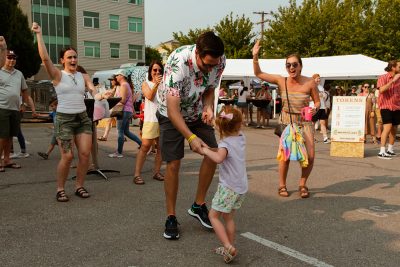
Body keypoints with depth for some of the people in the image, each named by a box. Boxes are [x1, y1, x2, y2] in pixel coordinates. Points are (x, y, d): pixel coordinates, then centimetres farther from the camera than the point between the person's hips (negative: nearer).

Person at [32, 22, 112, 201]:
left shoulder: (83, 77, 10)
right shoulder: (57, 75, -2)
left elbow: (94, 93, -2)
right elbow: (44, 57, -15)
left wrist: (101, 96, -25)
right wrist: (39, 34, -17)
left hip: (83, 118, 4)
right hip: (64, 119, -4)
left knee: (85, 154, -2)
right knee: (67, 156, -9)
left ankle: (79, 186, 15)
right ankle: (60, 189, 10)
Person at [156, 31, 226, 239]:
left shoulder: (219, 60, -20)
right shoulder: (178, 62, -37)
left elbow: (209, 89, -1)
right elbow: (173, 108, -38)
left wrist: (209, 108, -22)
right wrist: (191, 137, -46)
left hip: (198, 113, 5)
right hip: (172, 114, -5)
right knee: (173, 164, -9)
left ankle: (199, 205, 13)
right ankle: (171, 217, 6)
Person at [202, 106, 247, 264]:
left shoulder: (225, 143, -18)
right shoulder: (241, 138, 3)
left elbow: (218, 158, -38)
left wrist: (206, 150, -23)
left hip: (228, 188, -7)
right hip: (241, 187, 8)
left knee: (213, 216, 3)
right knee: (228, 217, 20)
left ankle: (228, 247, -6)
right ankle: (230, 248, 26)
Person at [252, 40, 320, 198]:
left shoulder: (310, 83, -10)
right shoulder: (281, 81, -8)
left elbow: (317, 102, 2)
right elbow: (258, 74, -7)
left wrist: (314, 109, -19)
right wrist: (255, 57, -19)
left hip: (305, 122, 0)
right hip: (286, 121, 0)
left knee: (310, 156, -10)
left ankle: (302, 184, 15)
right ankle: (282, 185, 11)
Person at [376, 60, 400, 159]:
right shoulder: (383, 78, -9)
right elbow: (381, 90, -26)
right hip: (386, 106, -6)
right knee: (388, 127, -19)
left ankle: (390, 149, 28)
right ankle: (382, 152, -18)